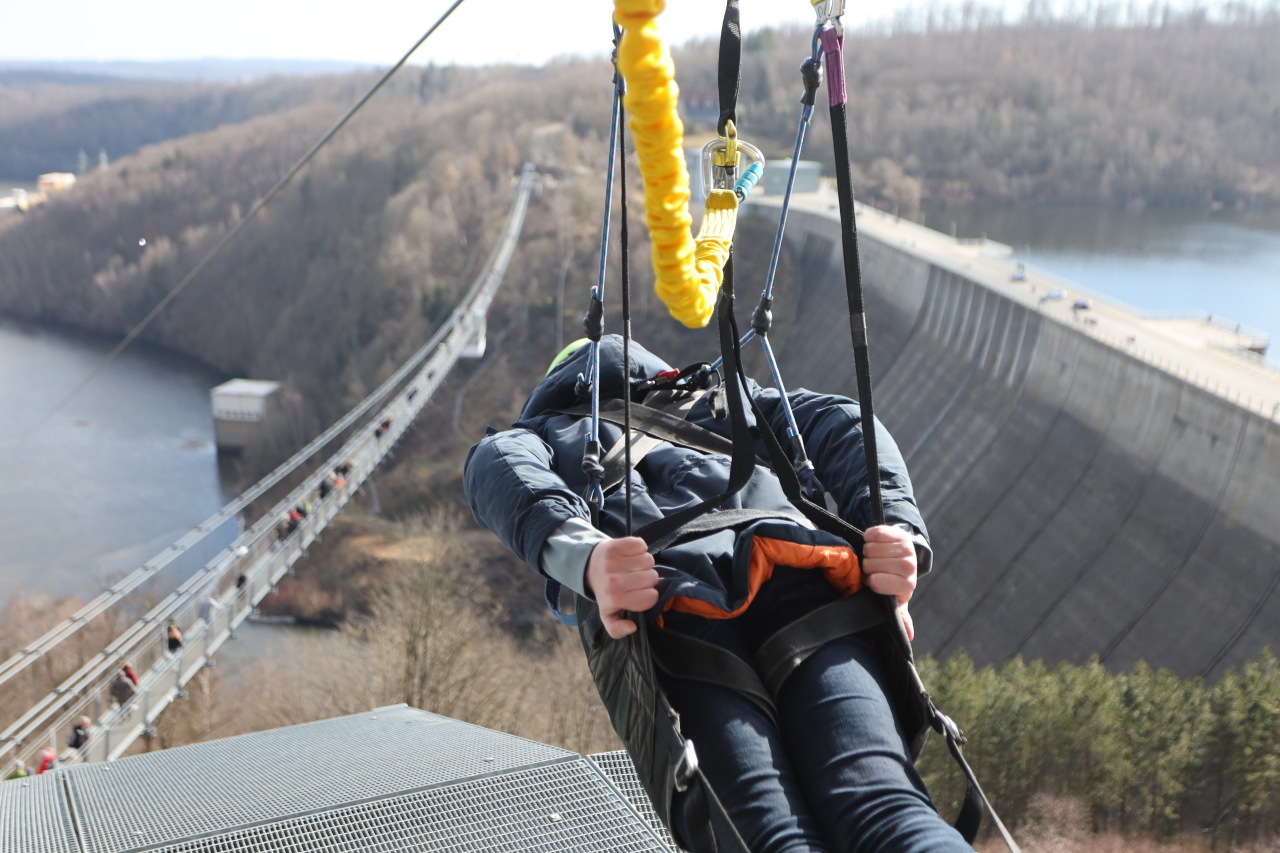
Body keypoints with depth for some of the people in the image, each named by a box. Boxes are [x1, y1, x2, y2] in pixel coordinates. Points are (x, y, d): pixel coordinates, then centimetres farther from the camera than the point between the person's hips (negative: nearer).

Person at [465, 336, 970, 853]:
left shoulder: (532, 434, 37)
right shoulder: (725, 401, 43)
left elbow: (496, 465, 10)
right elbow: (843, 425, 23)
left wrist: (580, 555, -8)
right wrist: (898, 528, 7)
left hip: (664, 604, -1)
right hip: (798, 580, 2)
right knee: (879, 807, -17)